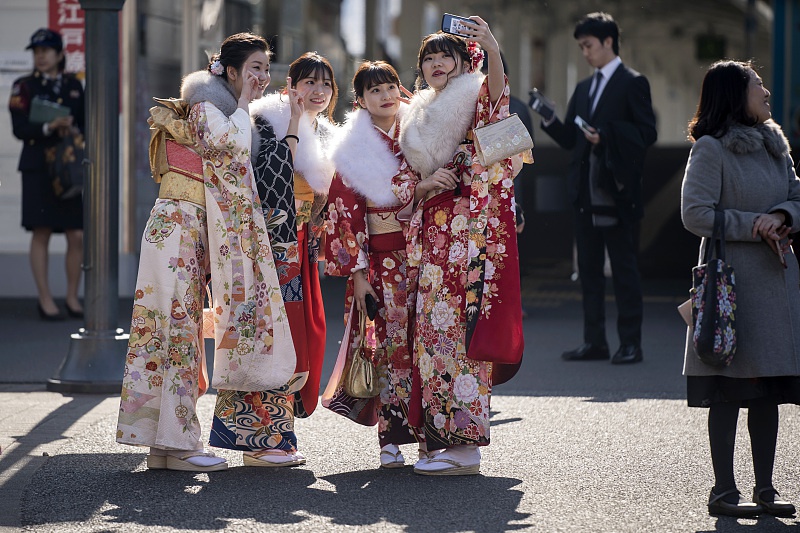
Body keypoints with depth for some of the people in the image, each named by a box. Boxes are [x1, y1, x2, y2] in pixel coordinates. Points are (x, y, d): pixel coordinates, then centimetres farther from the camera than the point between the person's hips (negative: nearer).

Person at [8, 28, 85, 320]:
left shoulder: (73, 85, 13)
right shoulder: (24, 87, 3)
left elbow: (87, 123, 11)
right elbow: (20, 128, -7)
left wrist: (74, 130, -10)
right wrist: (50, 128, -21)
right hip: (38, 168, -3)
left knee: (77, 236, -1)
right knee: (41, 234, -3)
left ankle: (72, 297, 13)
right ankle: (45, 300, 4)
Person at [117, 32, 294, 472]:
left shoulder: (230, 114, 20)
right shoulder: (207, 108, -7)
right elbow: (230, 145, -24)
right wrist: (244, 103, -12)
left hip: (199, 234, 10)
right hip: (179, 226, -10)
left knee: (183, 328, 7)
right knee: (180, 326, -10)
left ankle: (163, 443, 8)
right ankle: (177, 444, -10)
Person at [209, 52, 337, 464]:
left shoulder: (325, 136, 15)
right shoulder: (269, 121, -9)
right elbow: (268, 177, -24)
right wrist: (293, 127, -22)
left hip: (301, 249, 8)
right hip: (272, 242, -8)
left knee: (304, 335, 7)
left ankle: (276, 435, 14)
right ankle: (260, 440, -3)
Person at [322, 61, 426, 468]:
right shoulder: (352, 149, 3)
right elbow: (346, 212, 0)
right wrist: (358, 270, -5)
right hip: (382, 258, -2)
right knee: (392, 343, -5)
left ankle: (428, 434, 5)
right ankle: (391, 439, -1)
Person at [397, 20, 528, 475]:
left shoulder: (475, 103, 0)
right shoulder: (418, 119, 20)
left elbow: (495, 94, -25)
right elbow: (406, 188, 18)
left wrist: (493, 51, -44)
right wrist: (426, 184, -5)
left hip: (472, 232, -7)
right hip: (433, 234, 7)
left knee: (461, 330, -12)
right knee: (434, 331, 4)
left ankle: (465, 446, -13)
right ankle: (442, 432, 9)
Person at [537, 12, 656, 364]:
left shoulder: (632, 84, -3)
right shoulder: (583, 89, 17)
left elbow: (647, 133, -9)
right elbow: (570, 140, 15)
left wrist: (606, 135, -19)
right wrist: (548, 119, -2)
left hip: (618, 195, -7)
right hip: (586, 194, 7)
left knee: (624, 270, -2)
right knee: (589, 269, 8)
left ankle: (630, 343, 2)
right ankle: (594, 341, 14)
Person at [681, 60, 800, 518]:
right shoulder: (711, 150, -8)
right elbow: (696, 214, -14)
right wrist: (752, 224, -16)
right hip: (732, 280, -7)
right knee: (729, 390, -3)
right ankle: (724, 491, 2)